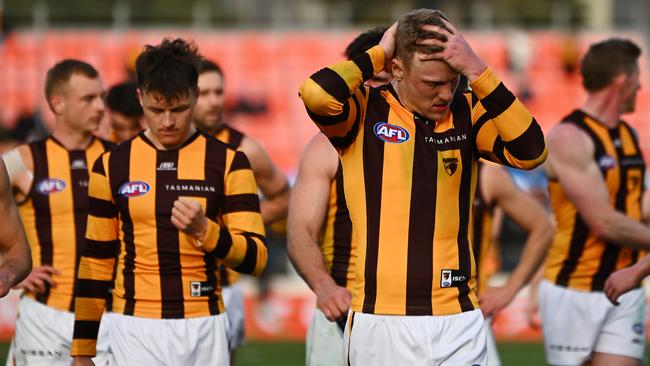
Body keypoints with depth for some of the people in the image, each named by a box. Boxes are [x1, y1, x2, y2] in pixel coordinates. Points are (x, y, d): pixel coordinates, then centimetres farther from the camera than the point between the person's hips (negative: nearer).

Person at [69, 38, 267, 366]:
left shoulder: (228, 163, 3)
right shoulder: (112, 166, 7)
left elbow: (255, 259, -2)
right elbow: (96, 261, 11)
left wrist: (204, 231, -21)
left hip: (204, 328, 0)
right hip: (136, 329, 0)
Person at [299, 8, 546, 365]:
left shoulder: (466, 112, 7)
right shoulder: (365, 111, 0)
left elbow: (530, 152, -8)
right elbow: (317, 94, -22)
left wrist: (476, 71, -12)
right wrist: (377, 54, -6)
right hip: (380, 320, -2)